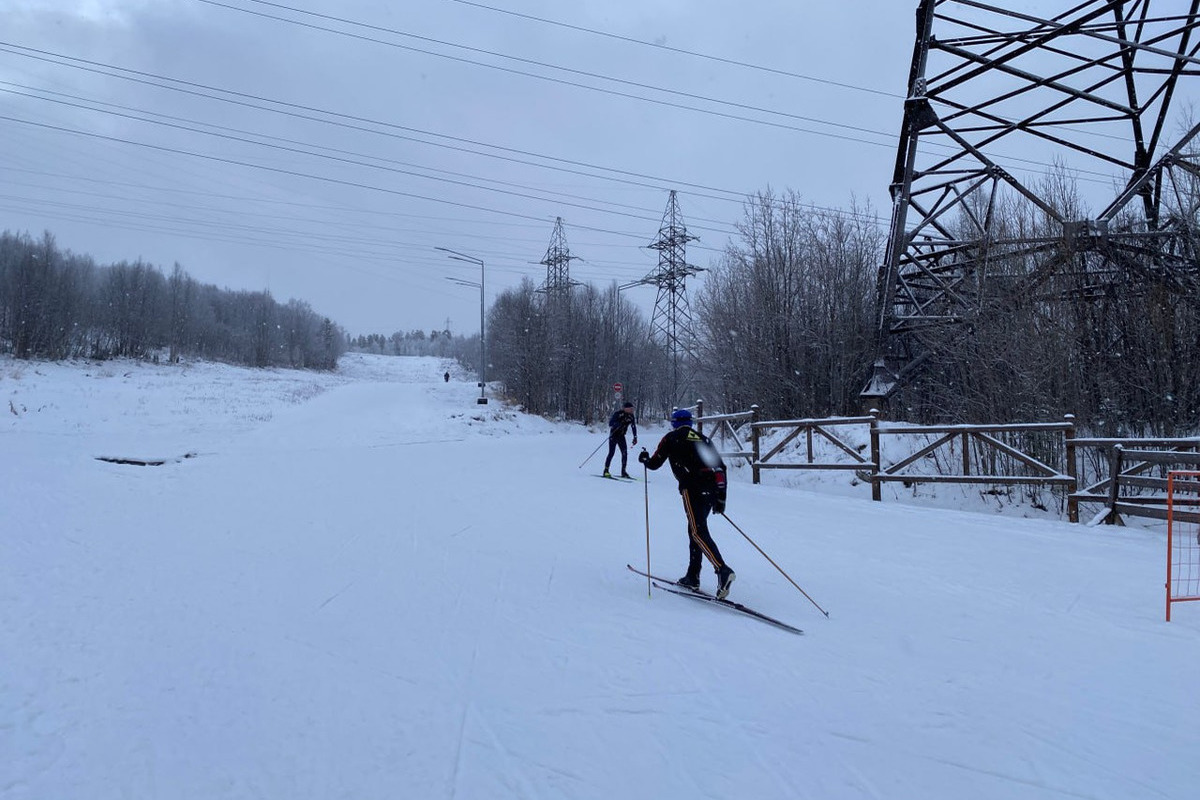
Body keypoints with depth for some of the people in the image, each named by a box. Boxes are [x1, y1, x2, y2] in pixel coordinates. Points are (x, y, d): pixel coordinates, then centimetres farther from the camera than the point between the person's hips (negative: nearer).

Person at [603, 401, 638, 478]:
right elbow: (610, 423, -22)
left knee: (625, 453, -3)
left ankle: (623, 472, 7)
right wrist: (619, 424, -38)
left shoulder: (631, 416, 0)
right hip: (614, 435, -5)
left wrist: (635, 437, 5)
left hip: (621, 436, 5)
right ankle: (606, 471, -3)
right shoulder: (618, 413, -17)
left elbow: (634, 427, 11)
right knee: (611, 453, -11)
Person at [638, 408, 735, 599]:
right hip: (712, 488, 6)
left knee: (699, 532, -13)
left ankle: (723, 570, -32)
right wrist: (721, 497, 16)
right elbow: (720, 467, 16)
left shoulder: (671, 438, 12)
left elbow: (654, 464, 16)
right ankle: (692, 577, 20)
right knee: (694, 530, 18)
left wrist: (644, 459, 39)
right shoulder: (703, 439, 24)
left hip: (692, 487, -6)